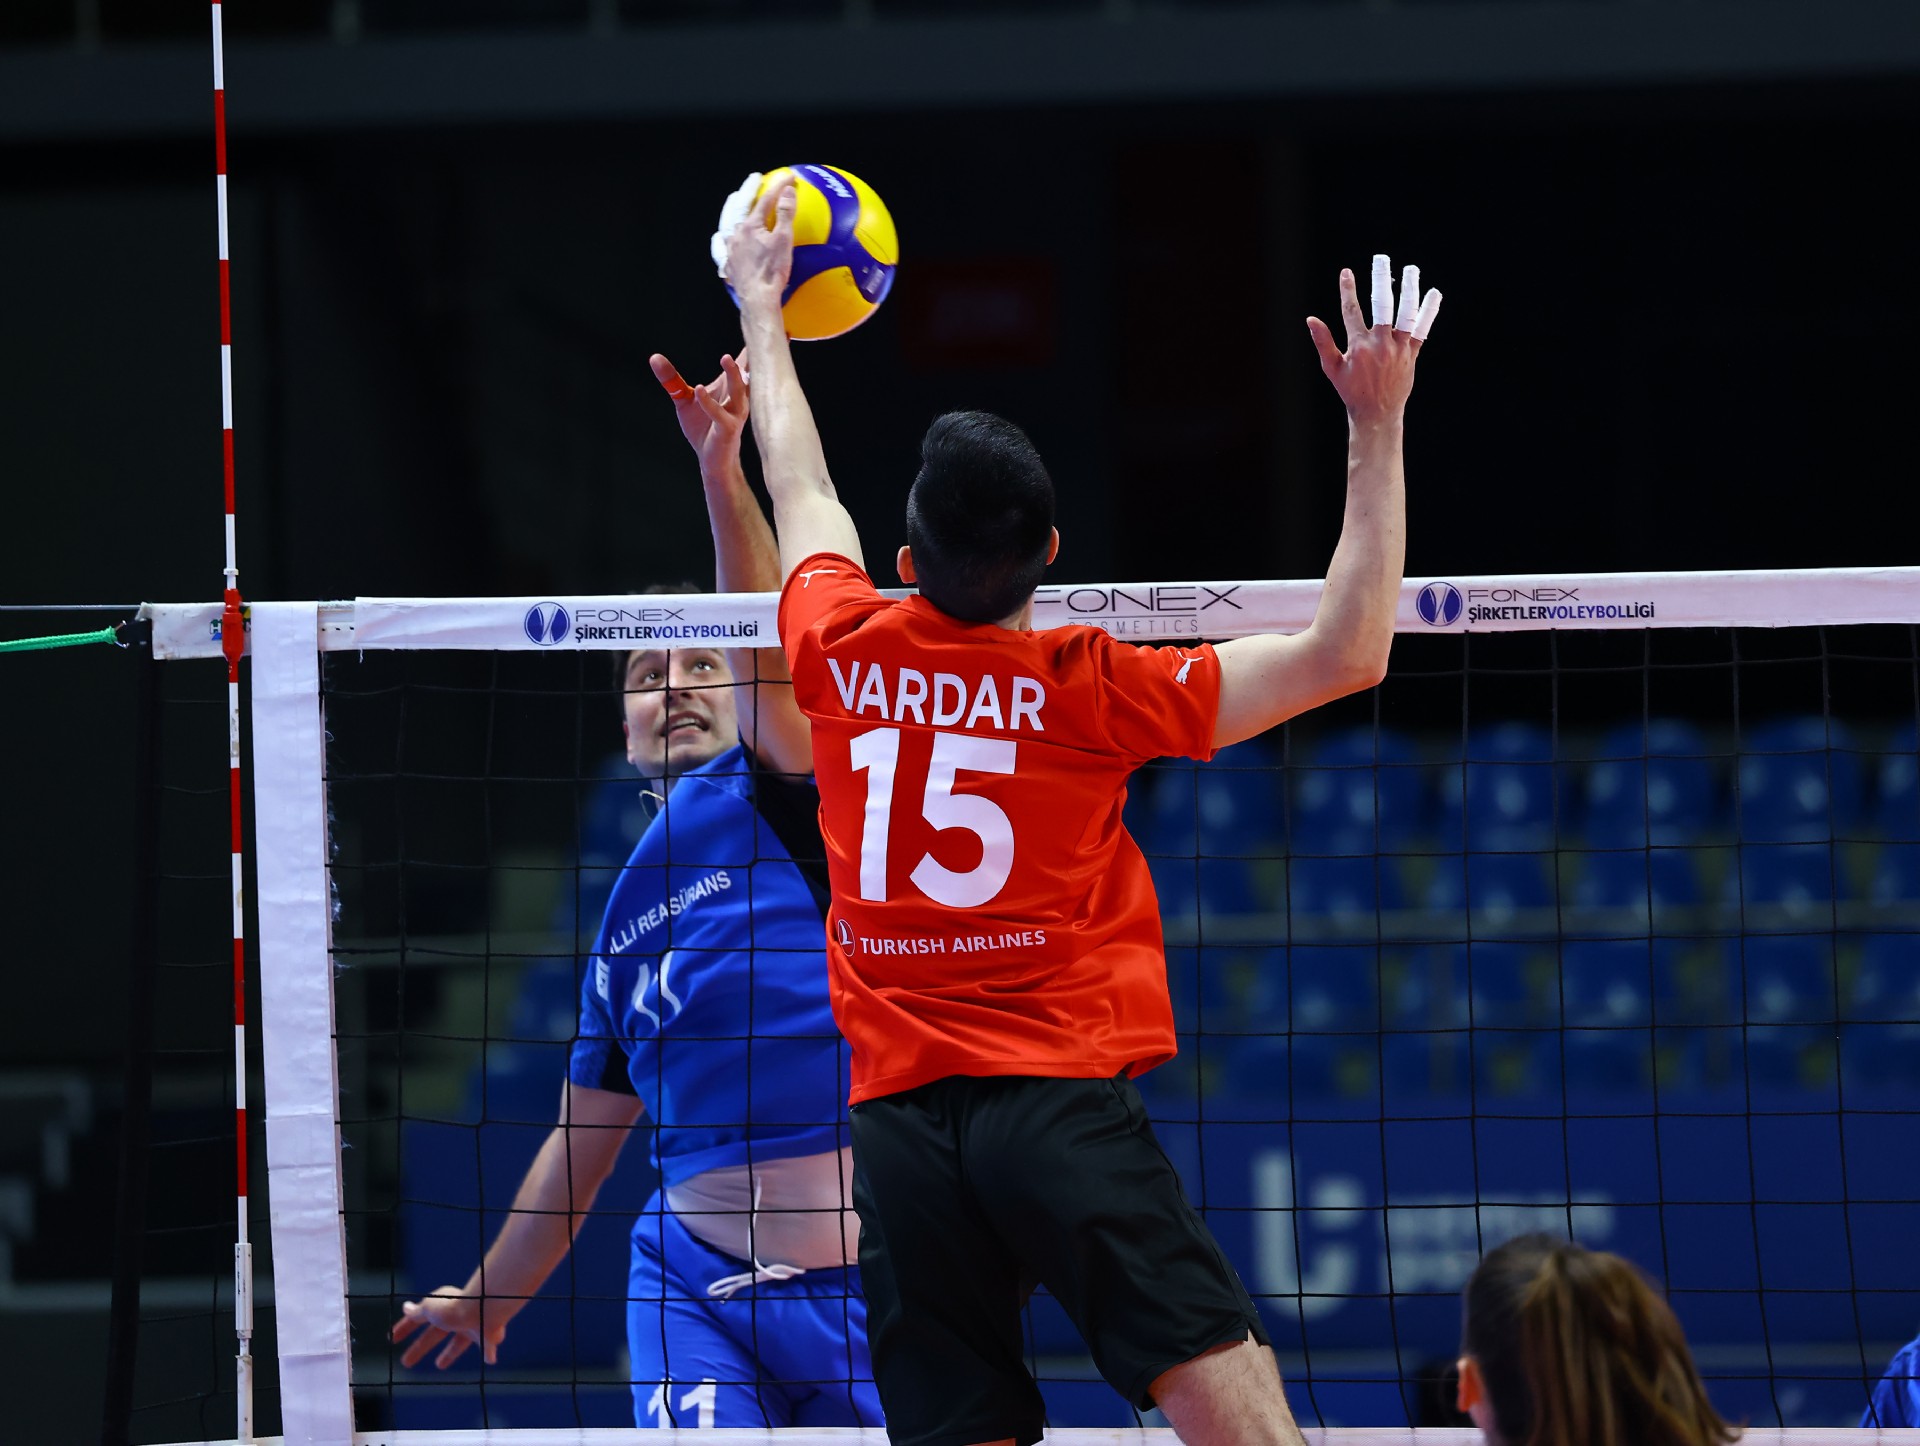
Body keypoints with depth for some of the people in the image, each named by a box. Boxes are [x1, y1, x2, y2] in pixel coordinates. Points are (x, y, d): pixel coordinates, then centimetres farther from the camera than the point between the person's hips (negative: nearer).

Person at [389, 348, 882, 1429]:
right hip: (696, 1285, 3)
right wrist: (492, 1297, 36)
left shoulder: (773, 792, 4)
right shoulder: (626, 918, 18)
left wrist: (722, 469, -30)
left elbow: (773, 648, -16)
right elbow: (586, 1140, 28)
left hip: (860, 1284, -3)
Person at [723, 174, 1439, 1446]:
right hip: (1061, 1100, -4)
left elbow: (802, 492, 27)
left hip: (899, 1116, 4)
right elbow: (1346, 654, -2)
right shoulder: (1088, 688, -4)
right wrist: (1377, 429, 0)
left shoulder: (845, 651, 6)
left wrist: (762, 313, 43)